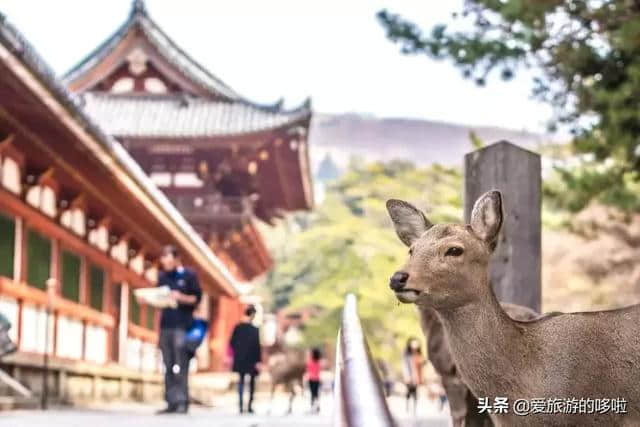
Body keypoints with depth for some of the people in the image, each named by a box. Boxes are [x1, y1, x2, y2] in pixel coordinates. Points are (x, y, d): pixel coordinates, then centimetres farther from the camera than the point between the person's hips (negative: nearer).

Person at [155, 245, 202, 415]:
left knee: (180, 367, -10)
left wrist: (182, 298, -17)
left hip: (182, 326, -5)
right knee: (168, 367, 3)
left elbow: (197, 298, -1)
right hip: (165, 325, 5)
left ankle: (182, 402, -9)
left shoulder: (188, 275, 1)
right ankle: (171, 402, 4)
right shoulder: (162, 277, 16)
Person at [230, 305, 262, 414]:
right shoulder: (254, 330, -13)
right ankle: (250, 406, 6)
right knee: (251, 382, 7)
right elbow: (256, 346, -14)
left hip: (239, 360, 4)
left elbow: (232, 342, 5)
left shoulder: (237, 328, 0)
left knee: (241, 381, 10)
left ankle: (241, 405, 2)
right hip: (251, 360, -4)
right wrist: (258, 360, -11)